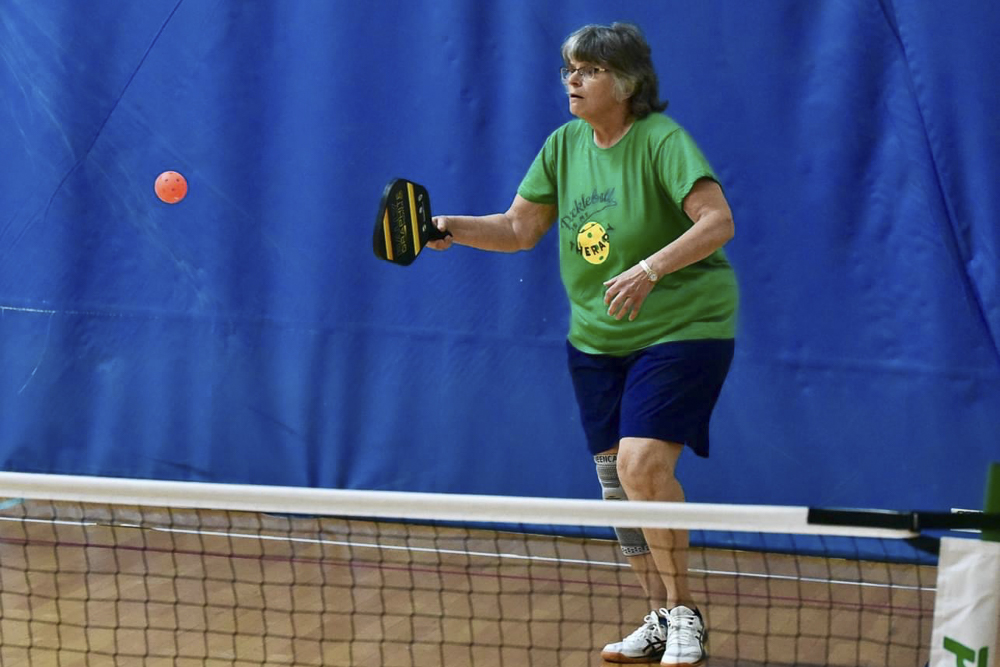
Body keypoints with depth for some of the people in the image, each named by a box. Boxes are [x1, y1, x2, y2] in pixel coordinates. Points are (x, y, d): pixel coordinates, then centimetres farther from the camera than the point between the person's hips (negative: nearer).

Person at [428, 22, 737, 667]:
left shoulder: (663, 140, -16)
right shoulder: (565, 145, 3)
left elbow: (718, 221, -26)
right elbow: (519, 228, 8)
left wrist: (650, 268, -38)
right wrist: (452, 228, -8)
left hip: (682, 328, -7)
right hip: (597, 340, 7)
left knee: (642, 462, -21)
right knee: (617, 476, 7)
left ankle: (684, 615, -5)